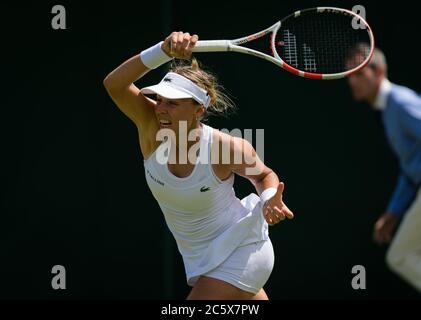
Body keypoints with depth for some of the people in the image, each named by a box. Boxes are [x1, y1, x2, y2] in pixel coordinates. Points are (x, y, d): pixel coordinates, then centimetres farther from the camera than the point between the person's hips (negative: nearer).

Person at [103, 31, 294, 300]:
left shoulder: (228, 147, -25)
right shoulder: (152, 126, -19)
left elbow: (264, 175, -3)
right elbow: (114, 84, -36)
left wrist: (269, 200, -26)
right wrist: (164, 50, -48)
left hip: (240, 250, -5)